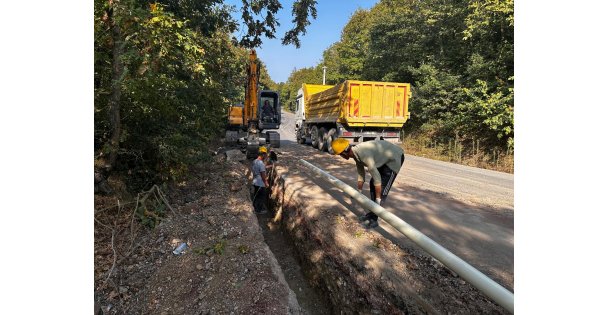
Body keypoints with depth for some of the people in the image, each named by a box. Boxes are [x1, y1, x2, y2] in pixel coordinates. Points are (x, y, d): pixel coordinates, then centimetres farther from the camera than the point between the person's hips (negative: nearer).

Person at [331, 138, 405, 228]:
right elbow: (360, 173, 7)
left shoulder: (364, 154, -34)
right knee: (372, 183, 11)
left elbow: (376, 177, -33)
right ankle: (372, 213, 22)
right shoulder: (356, 153, -5)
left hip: (395, 158, -9)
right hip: (385, 158, 9)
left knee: (382, 188, -10)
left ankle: (373, 219, 2)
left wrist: (378, 199, -25)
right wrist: (358, 192, 14)